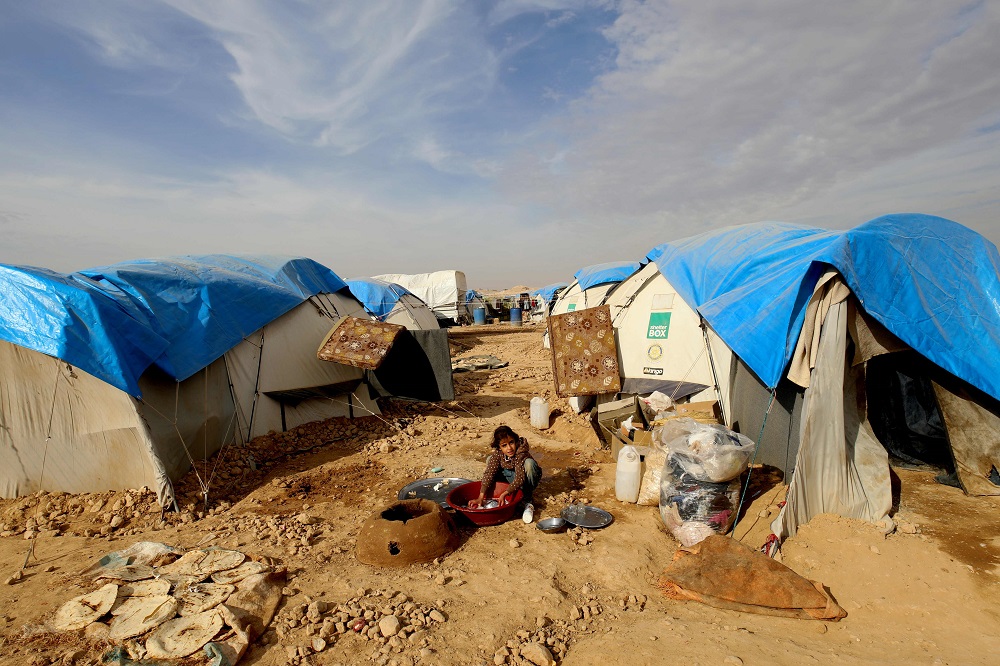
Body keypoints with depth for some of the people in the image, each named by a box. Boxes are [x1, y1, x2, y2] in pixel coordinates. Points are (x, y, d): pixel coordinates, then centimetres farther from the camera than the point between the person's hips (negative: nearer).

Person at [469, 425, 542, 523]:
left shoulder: (522, 453, -33)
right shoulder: (497, 453, -19)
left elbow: (520, 478, -39)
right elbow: (489, 474, -24)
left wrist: (504, 494, -47)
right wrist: (480, 498, -31)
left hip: (526, 480, -4)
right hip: (511, 479, 4)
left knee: (529, 463, -36)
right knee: (490, 460, -15)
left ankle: (528, 501, -22)